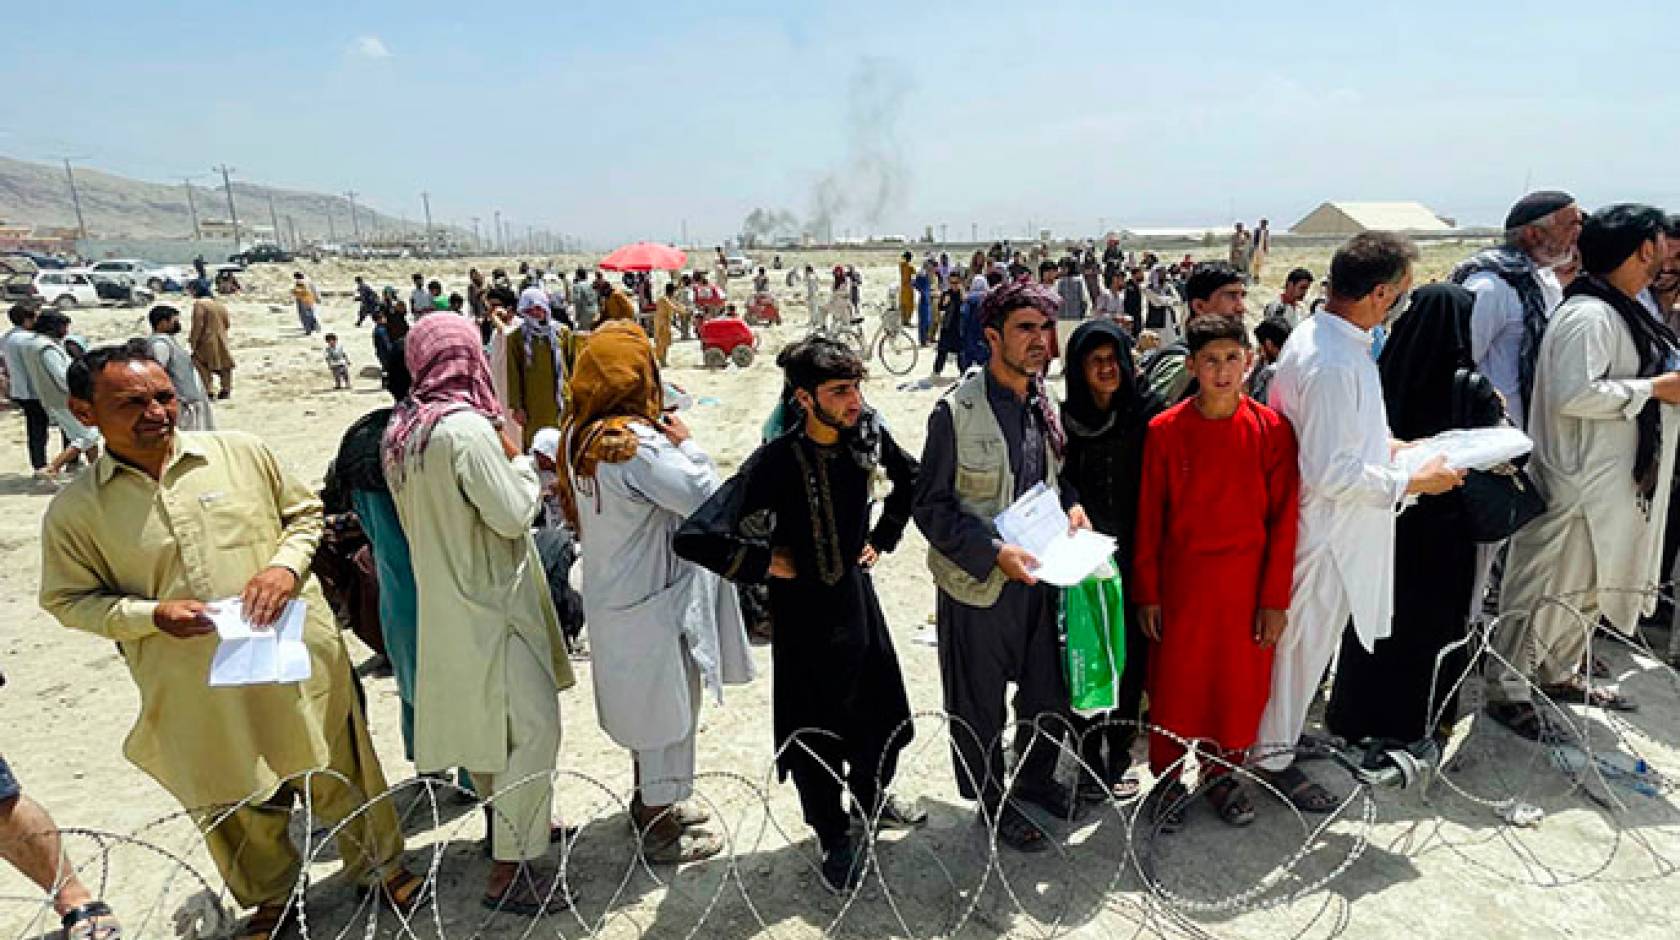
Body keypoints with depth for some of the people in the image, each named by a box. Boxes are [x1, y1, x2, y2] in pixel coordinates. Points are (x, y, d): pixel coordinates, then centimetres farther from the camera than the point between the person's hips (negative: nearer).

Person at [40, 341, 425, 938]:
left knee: (340, 774, 14)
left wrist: (286, 565, -12)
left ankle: (380, 866, 39)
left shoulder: (241, 452, -4)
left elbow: (305, 512, 7)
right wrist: (151, 615, -14)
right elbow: (69, 599, 4)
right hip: (199, 698, 1)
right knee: (239, 809, 19)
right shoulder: (73, 511, -5)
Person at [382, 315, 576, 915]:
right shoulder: (467, 426, -23)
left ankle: (509, 824, 40)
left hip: (445, 603, 10)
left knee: (483, 722, 22)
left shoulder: (401, 431, 5)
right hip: (489, 602, -10)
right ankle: (509, 870, 5)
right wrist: (519, 460, -6)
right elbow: (512, 515, -22)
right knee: (534, 729, -3)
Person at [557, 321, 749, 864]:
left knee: (643, 703, 25)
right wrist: (686, 444, -12)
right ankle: (661, 831, 25)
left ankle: (650, 800, 44)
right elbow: (708, 499, -27)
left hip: (611, 592, 9)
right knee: (669, 711, 8)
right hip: (653, 601, -9)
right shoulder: (637, 442, -27)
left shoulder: (581, 433, 0)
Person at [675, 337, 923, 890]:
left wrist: (883, 537, 8)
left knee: (885, 714, 19)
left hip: (858, 595, 5)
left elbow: (910, 479, 15)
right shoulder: (777, 460, -25)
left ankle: (870, 799, 49)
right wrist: (765, 562, -19)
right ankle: (834, 839, 37)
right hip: (806, 612, -5)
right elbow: (695, 537, -31)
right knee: (816, 732, 12)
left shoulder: (867, 433, -8)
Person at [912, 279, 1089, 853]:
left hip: (1040, 575, 6)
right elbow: (931, 506, -14)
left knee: (1049, 691, 20)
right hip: (979, 585, -6)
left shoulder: (1046, 404, 2)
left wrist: (1070, 504, -3)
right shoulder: (957, 411, -17)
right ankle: (992, 802, 36)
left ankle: (1036, 778, 47)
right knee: (979, 705, 13)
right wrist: (993, 553, -22)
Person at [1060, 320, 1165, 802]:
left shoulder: (1148, 413, -3)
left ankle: (1118, 758, 26)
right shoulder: (1064, 419, -1)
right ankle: (1090, 762, 22)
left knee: (1131, 659, 8)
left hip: (1135, 561, 0)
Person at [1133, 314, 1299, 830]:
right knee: (1174, 684, 8)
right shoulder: (1165, 430, -6)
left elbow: (1283, 520, -2)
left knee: (1240, 686, 12)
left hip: (1247, 585, 1)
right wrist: (1147, 593, -2)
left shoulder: (1272, 430, -5)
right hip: (1181, 580, -1)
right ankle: (1169, 778, 29)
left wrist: (1275, 599, -4)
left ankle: (1223, 772, 35)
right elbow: (1149, 518, -2)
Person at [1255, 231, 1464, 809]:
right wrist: (1412, 482, -16)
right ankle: (1274, 755, 27)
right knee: (1302, 643, 8)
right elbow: (1331, 472, -27)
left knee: (1309, 639, 23)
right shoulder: (1334, 364, -28)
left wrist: (1384, 442, 12)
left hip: (1330, 526, 10)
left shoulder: (1316, 335, 3)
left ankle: (1281, 733, 42)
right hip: (1328, 529, -10)